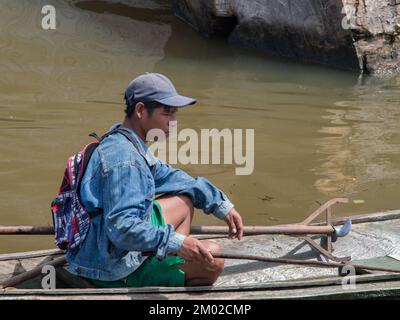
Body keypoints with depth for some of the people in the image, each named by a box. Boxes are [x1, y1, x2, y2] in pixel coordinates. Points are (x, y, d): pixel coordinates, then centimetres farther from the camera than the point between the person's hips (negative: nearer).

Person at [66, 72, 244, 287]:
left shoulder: (127, 143, 8)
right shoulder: (123, 158, -25)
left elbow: (168, 176, 21)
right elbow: (122, 227, -34)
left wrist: (223, 206, 20)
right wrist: (176, 243, -36)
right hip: (114, 272, -11)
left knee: (184, 200, 24)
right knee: (212, 260, -13)